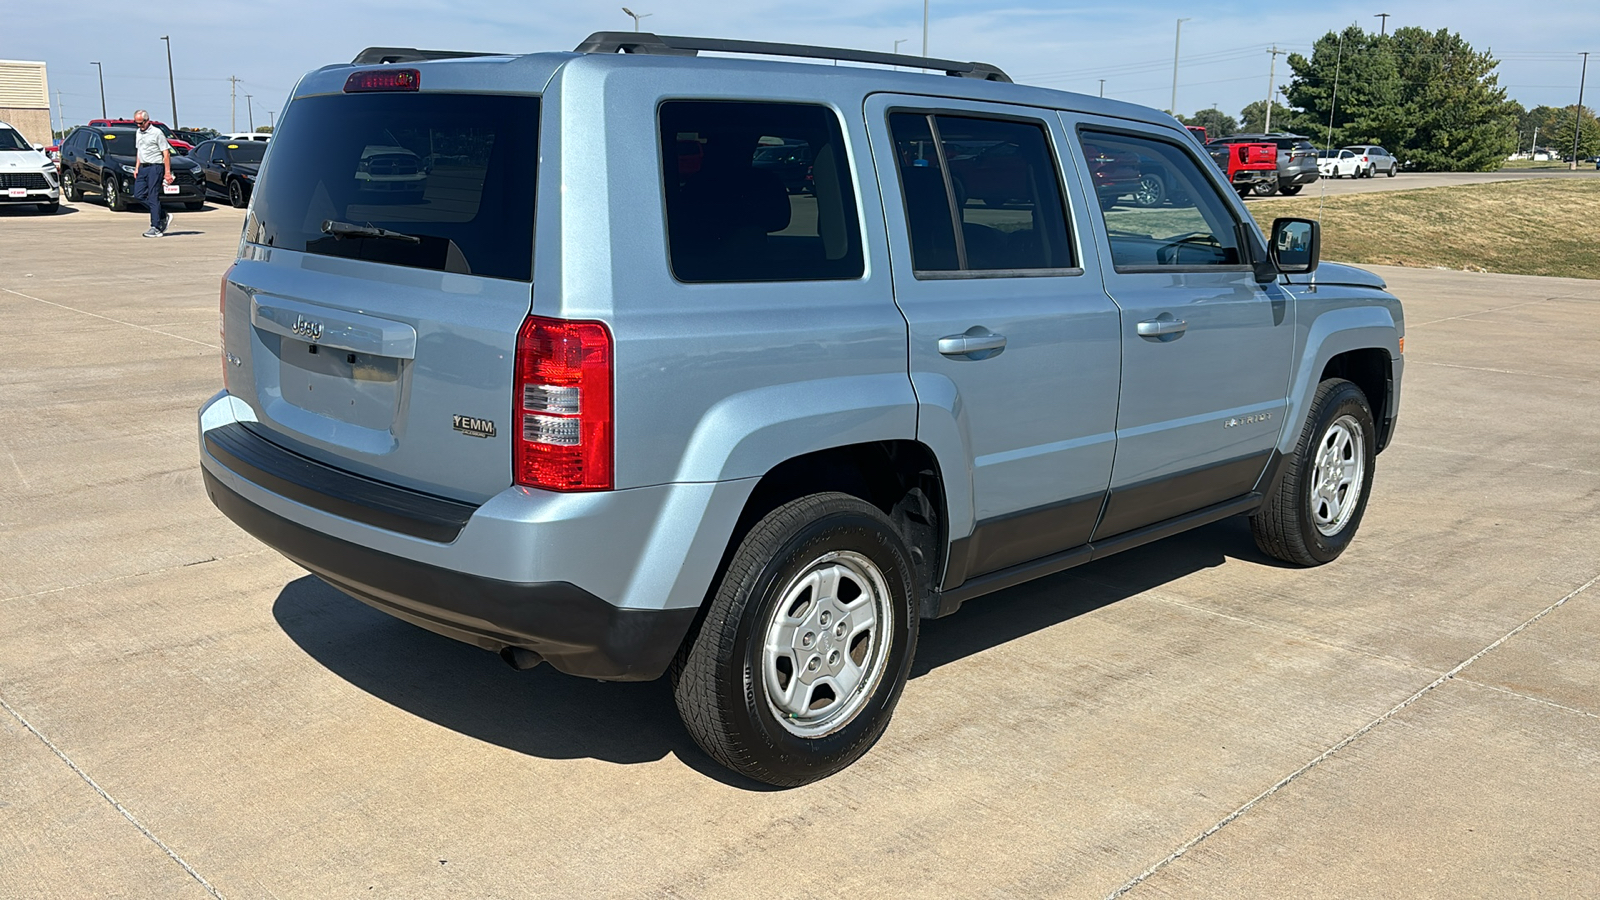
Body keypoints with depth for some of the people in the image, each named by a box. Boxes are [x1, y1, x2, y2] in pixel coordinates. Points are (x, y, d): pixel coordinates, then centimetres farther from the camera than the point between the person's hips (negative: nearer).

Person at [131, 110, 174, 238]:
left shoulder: (157, 133, -8)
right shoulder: (138, 133, 16)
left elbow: (166, 153, -10)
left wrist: (167, 172, -14)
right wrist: (136, 168, 16)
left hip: (155, 167, -8)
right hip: (143, 168, 8)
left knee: (153, 197, -9)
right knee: (139, 195, 2)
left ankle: (156, 228, -6)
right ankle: (164, 216, 13)